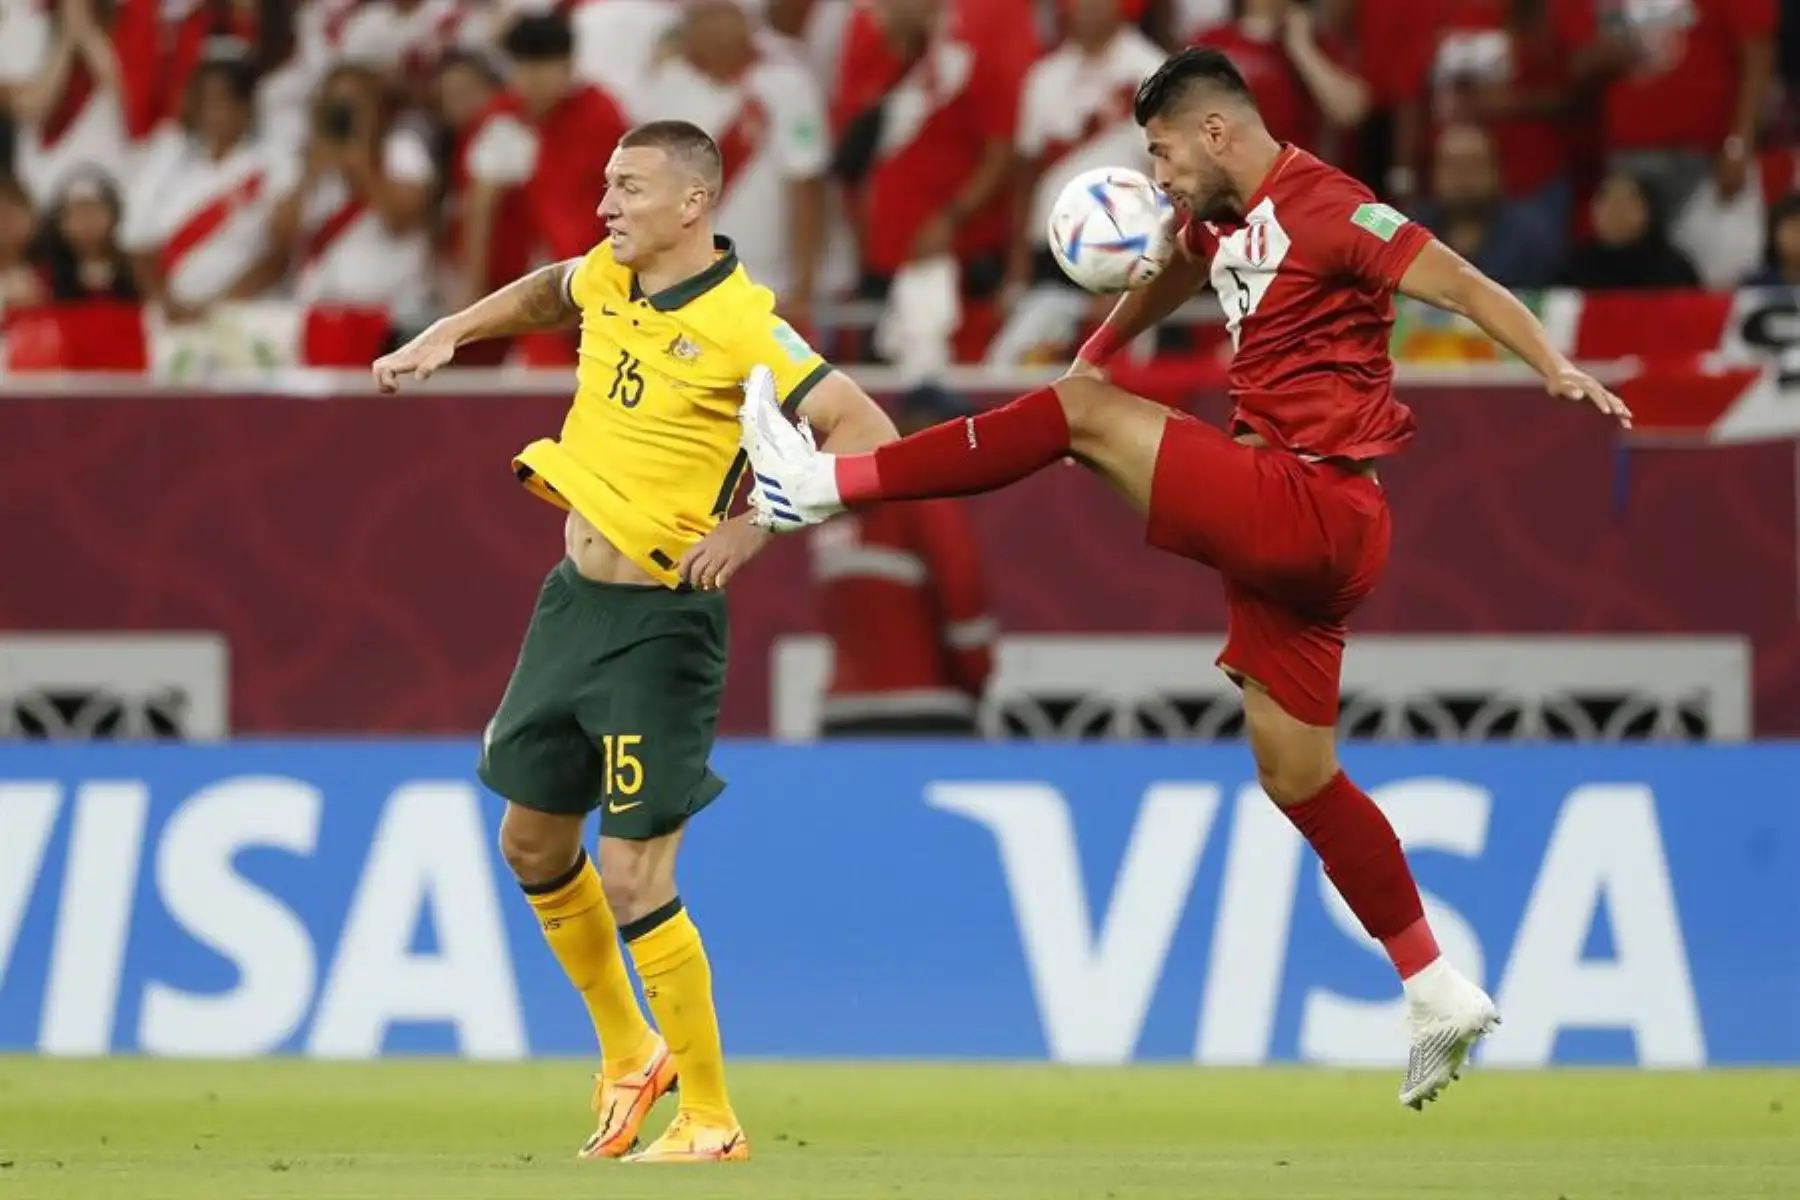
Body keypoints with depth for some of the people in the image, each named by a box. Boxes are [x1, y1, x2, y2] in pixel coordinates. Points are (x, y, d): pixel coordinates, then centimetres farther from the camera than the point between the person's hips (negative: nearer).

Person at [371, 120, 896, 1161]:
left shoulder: (740, 325, -20)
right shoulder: (607, 279, 3)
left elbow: (867, 434, -24)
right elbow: (549, 293, 28)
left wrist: (758, 525, -30)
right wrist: (450, 334, 18)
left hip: (659, 619, -8)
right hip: (575, 596, 8)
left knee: (634, 880, -8)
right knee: (533, 842, 17)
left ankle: (713, 1121, 6)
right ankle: (628, 1056, 36)